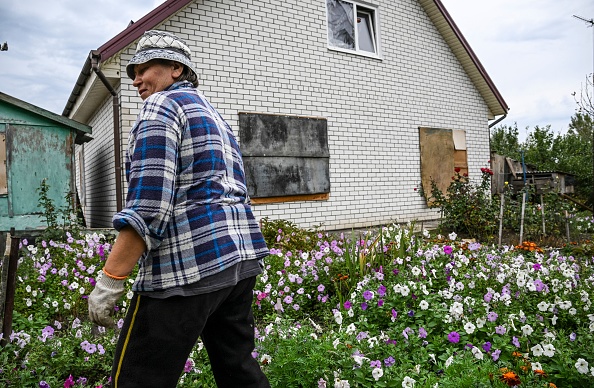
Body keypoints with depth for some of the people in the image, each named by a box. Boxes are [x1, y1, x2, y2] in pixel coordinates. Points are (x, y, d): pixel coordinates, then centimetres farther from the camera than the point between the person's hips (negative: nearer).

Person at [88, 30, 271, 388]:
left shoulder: (163, 104, -2)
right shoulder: (216, 116, 24)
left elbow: (149, 201, -16)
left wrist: (109, 279, -15)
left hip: (189, 264, -9)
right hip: (241, 257, 9)